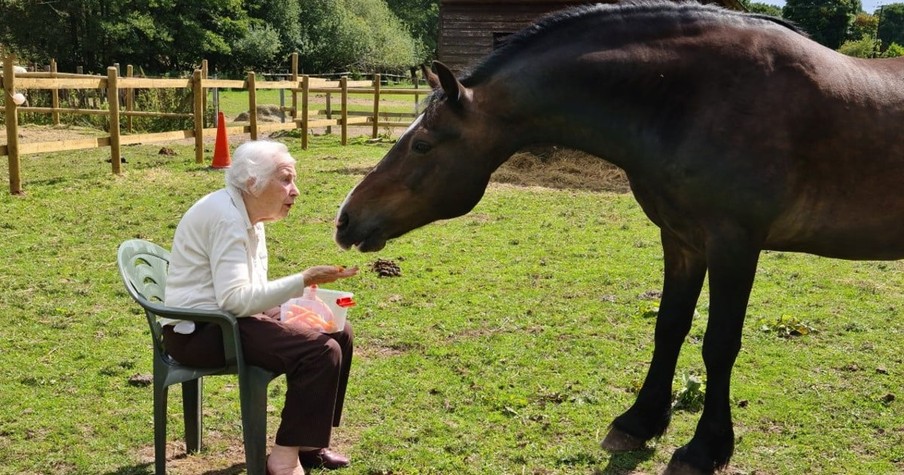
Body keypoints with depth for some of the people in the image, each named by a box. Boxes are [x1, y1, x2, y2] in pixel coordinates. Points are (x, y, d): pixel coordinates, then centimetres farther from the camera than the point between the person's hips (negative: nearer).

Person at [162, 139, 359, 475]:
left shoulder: (247, 215, 11)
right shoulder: (226, 217, -20)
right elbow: (234, 299, -28)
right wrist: (304, 279, -28)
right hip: (197, 331, -10)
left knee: (338, 333, 6)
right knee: (321, 350, -25)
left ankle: (307, 441, 15)